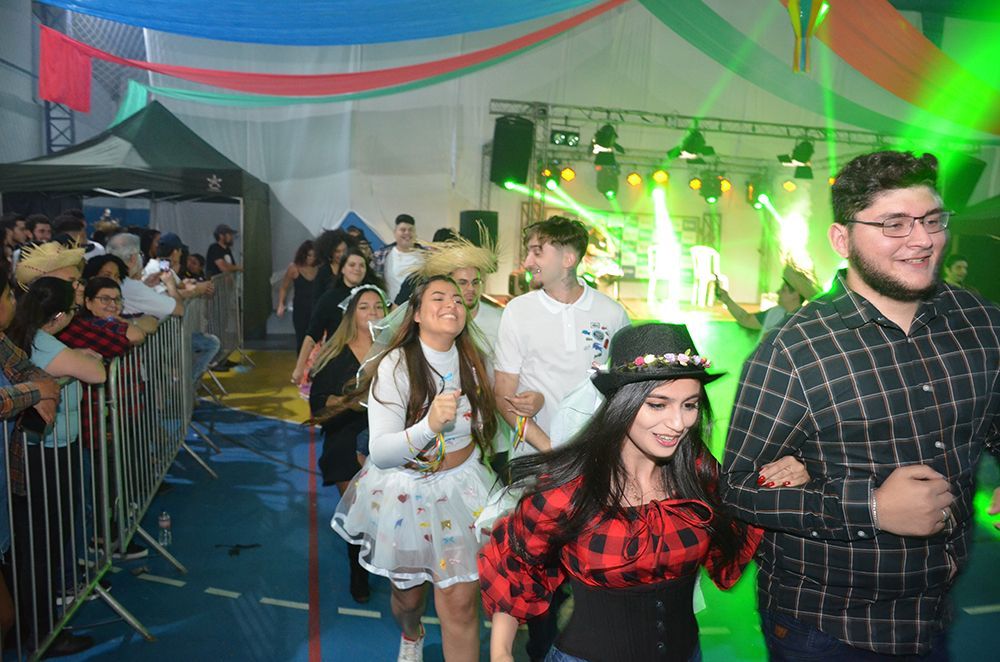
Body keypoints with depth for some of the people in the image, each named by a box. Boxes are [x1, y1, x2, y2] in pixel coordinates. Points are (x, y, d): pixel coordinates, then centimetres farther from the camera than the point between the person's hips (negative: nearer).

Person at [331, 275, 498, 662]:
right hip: (406, 493, -2)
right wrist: (429, 425, -41)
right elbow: (380, 453, -27)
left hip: (461, 489, 2)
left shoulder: (473, 362, -4)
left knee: (460, 602, -6)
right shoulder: (396, 367, -19)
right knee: (408, 595, 20)